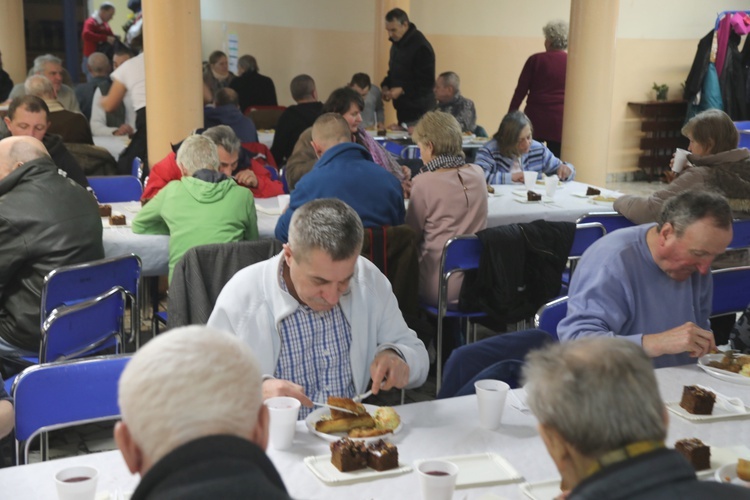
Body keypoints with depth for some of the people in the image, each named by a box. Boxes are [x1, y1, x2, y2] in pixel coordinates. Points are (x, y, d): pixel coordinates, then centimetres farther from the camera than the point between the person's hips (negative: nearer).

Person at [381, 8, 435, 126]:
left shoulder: (421, 46, -17)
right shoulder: (397, 43, 10)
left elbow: (427, 82, -18)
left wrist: (402, 90, -24)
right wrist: (386, 86, 3)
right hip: (402, 110, 8)